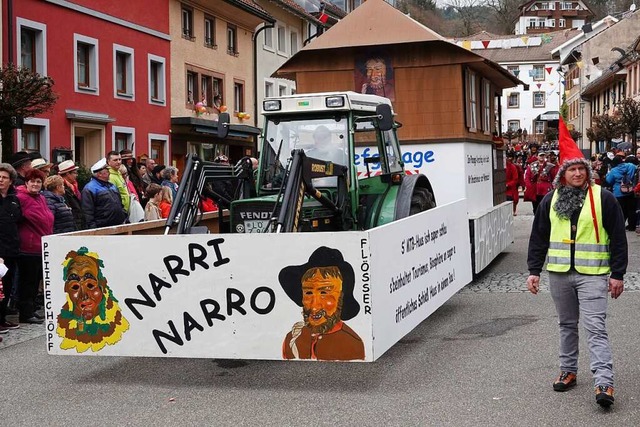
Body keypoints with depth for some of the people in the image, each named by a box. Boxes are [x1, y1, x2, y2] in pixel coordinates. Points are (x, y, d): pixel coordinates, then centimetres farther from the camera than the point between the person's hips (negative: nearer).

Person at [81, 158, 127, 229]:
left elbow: (121, 204, 26)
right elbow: (87, 212, -13)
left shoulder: (112, 186, 20)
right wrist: (92, 228, -19)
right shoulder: (89, 189, -7)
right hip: (103, 228, -8)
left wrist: (125, 218, 14)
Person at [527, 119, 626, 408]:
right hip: (559, 273, 4)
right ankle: (568, 371, 28)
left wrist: (617, 274, -5)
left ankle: (604, 383, -14)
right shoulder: (551, 200, 7)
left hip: (592, 274, -4)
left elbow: (618, 238, -1)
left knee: (595, 327, -11)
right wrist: (534, 271, 5)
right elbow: (538, 237, 11)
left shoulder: (602, 198, -3)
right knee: (567, 325, 15)